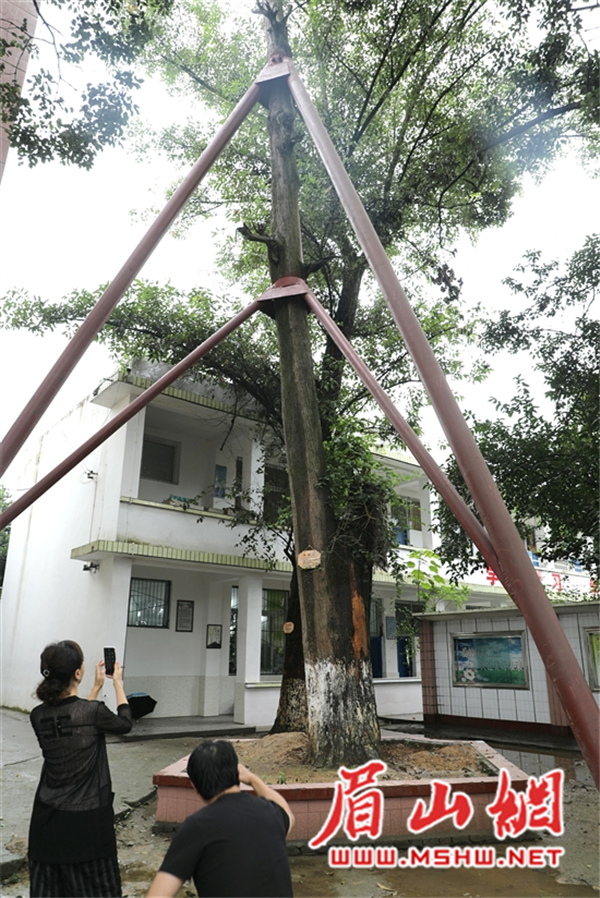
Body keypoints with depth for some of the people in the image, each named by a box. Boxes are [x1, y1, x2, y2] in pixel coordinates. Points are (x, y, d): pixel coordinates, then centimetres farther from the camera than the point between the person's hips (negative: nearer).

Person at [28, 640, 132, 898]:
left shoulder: (38, 716, -5)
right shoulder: (94, 711, -21)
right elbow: (124, 724, 0)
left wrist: (97, 687, 17)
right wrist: (118, 684, 10)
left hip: (48, 817, 5)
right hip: (87, 818, -5)